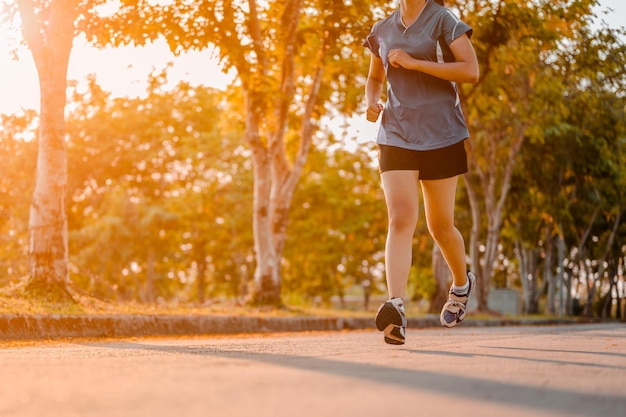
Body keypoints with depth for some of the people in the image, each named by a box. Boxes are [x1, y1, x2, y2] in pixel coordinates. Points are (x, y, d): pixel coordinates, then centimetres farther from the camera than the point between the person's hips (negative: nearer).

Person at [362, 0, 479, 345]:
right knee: (400, 219, -15)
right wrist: (371, 102, 5)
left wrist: (414, 62, -17)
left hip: (440, 135, -3)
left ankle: (462, 282, 37)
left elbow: (471, 71, -13)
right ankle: (395, 306, -27)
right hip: (395, 136, 3)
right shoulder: (382, 31, 12)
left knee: (440, 226, 7)